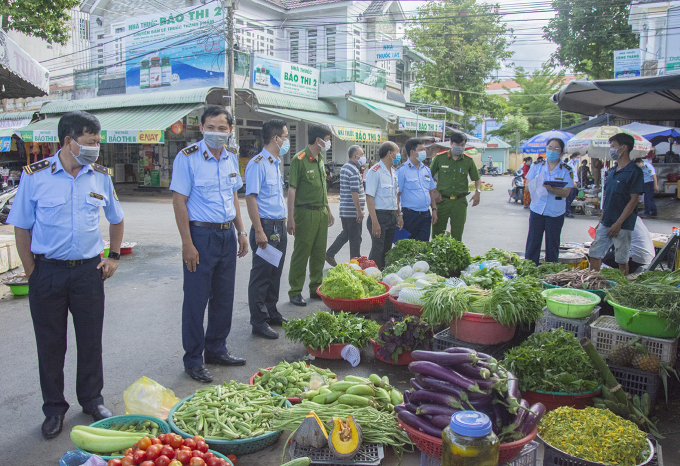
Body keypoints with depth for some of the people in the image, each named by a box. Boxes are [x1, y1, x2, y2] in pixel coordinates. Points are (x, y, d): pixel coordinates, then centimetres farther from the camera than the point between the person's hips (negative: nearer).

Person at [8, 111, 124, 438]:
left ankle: (92, 400, 29)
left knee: (91, 340, 10)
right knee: (50, 343, 9)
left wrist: (114, 256, 7)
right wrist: (32, 272, -3)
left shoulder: (101, 176, 1)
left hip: (89, 270, 2)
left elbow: (116, 220, 15)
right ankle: (54, 408, 27)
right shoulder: (34, 176, -6)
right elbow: (21, 228, 0)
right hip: (47, 271, -2)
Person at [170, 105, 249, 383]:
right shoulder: (188, 157, -10)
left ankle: (216, 350, 30)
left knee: (224, 298, 14)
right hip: (201, 235, -6)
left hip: (227, 235, 6)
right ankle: (193, 360, 17)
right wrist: (188, 245, -16)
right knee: (196, 300, 2)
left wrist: (241, 231, 13)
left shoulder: (231, 156, 9)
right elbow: (179, 202, -11)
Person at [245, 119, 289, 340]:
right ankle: (259, 322, 8)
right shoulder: (257, 164, -14)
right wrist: (259, 232, -21)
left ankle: (272, 313, 29)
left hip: (279, 226, 9)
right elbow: (251, 198, -18)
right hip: (266, 227, -9)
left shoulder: (276, 163, 15)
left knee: (275, 273, 17)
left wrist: (284, 225, 18)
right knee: (261, 275, -1)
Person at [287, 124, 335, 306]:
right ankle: (295, 292, 9)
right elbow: (292, 189, -14)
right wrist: (291, 218, -19)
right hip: (305, 212, -8)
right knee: (301, 254, -1)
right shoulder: (300, 159, -11)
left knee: (319, 253, 12)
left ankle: (316, 289, 23)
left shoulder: (320, 159, 14)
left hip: (321, 212, 8)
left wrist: (328, 210, 21)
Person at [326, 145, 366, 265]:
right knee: (355, 238, 0)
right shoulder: (354, 170, -17)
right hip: (353, 211, -9)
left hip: (344, 210, 9)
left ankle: (329, 254, 21)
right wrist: (359, 210, -18)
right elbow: (354, 192, -21)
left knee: (345, 234, 21)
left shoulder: (344, 168, 14)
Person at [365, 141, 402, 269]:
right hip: (379, 216, -8)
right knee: (377, 253, -6)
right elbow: (369, 198, -17)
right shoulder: (375, 172, -12)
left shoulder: (393, 172, 14)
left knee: (387, 251, 12)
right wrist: (375, 222, -21)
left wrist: (398, 215, 14)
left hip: (392, 217, 8)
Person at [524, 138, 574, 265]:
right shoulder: (537, 166, 5)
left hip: (555, 213, -1)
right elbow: (528, 185, 3)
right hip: (537, 210, 1)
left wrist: (551, 189, -28)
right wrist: (537, 186, -19)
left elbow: (566, 192, -11)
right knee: (533, 242, 4)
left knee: (552, 244, 7)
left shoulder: (566, 170, -2)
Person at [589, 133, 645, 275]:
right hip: (605, 224, 7)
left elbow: (634, 200, -14)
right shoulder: (612, 171, 13)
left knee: (622, 260, 3)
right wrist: (601, 220, 15)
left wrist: (618, 223, -18)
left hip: (623, 225, -7)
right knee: (594, 254, 5)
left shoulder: (634, 172, -10)